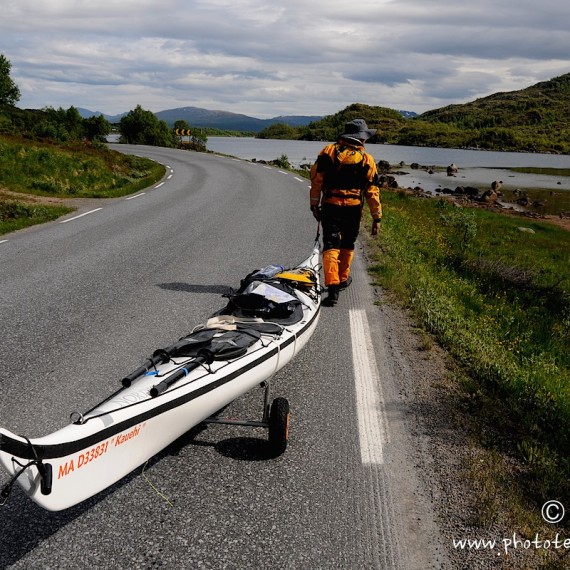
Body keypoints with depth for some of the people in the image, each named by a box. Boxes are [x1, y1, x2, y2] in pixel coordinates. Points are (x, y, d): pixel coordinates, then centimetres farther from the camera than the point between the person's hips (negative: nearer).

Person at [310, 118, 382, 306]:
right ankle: (343, 279, 34)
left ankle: (332, 286, -14)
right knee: (347, 244, 20)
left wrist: (314, 205, 7)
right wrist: (377, 218, 4)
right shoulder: (366, 159, -1)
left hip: (330, 206, 0)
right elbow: (372, 191, -1)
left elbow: (316, 179, -1)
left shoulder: (328, 151, 0)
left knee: (330, 245, -1)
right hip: (353, 208, 1)